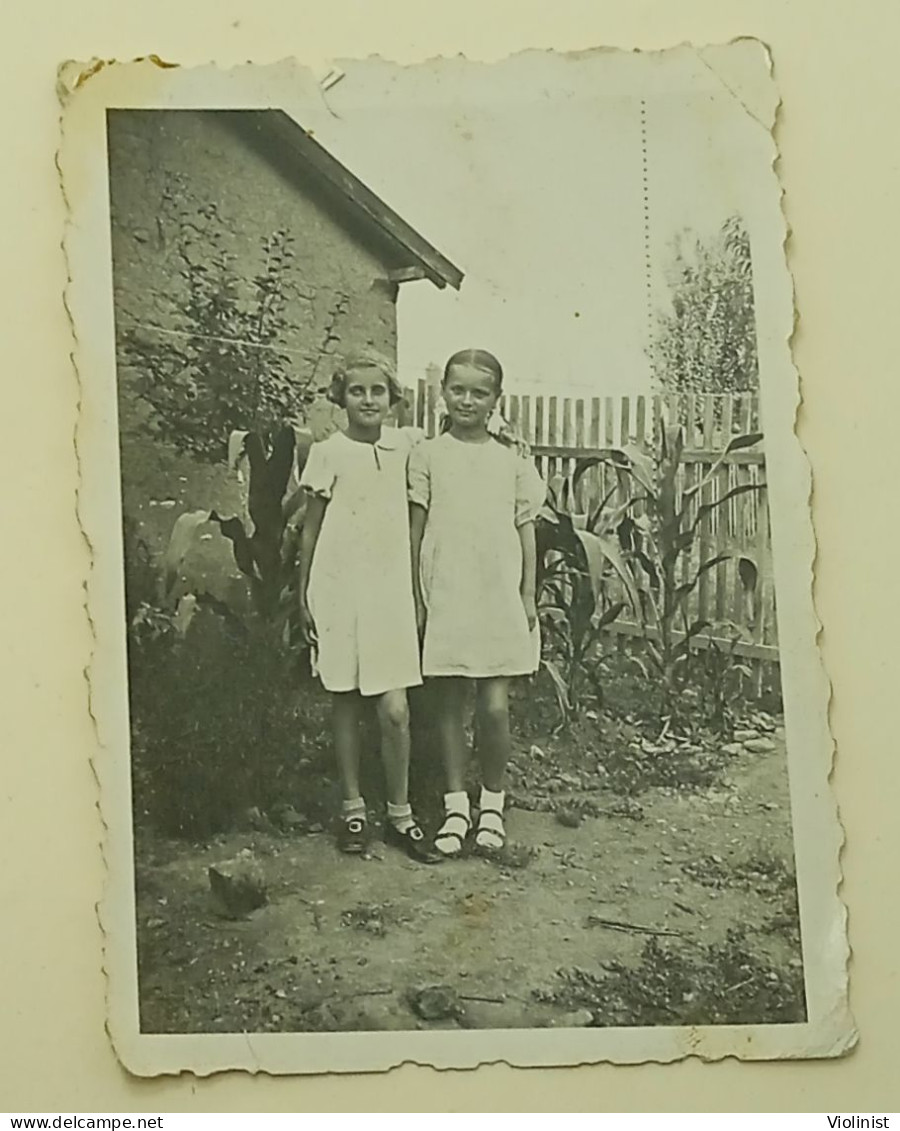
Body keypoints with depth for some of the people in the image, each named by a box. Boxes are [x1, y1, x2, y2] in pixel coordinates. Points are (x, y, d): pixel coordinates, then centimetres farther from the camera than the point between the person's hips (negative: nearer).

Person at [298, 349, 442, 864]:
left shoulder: (405, 446, 6)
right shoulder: (329, 453, -1)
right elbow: (311, 530, 4)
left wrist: (417, 590, 9)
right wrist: (304, 598, 4)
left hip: (390, 589, 2)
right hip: (339, 588, -1)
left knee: (395, 709, -4)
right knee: (347, 702, 6)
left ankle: (400, 813, 11)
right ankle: (353, 808, 19)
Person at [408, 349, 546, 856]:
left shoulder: (512, 458, 7)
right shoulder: (428, 455, 4)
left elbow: (526, 529, 9)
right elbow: (415, 530, 5)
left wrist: (528, 595, 4)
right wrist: (415, 598, 2)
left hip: (500, 596, 0)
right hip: (445, 596, 0)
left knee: (495, 706, -3)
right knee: (450, 704, 5)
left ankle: (493, 803, 15)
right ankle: (456, 805, 17)